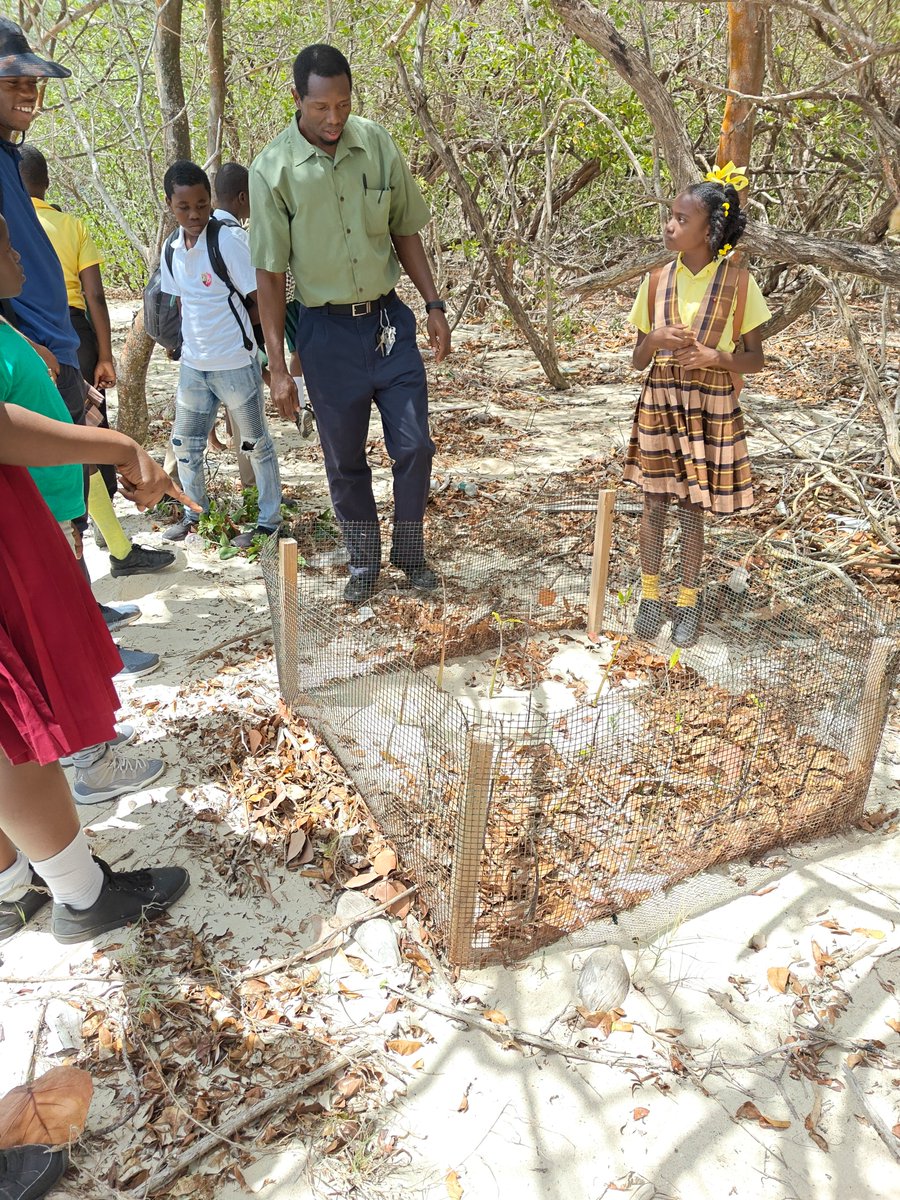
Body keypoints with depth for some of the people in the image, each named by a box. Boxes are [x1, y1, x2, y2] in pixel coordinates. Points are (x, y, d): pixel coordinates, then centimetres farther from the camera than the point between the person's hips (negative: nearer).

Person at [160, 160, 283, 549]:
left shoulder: (229, 240, -15)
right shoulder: (173, 250, 3)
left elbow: (263, 303, -13)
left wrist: (230, 327, -2)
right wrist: (199, 333, 3)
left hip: (236, 364, -6)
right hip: (192, 364, 7)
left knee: (257, 444, 7)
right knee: (185, 443, 15)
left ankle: (269, 520, 20)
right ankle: (195, 511, 35)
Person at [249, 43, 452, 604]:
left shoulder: (378, 143, -3)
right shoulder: (273, 170, -10)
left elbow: (405, 231, 8)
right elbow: (270, 273, -7)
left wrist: (434, 306, 2)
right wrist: (278, 367, -9)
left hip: (389, 319, 2)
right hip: (327, 331, -2)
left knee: (415, 445, 2)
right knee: (345, 459, 8)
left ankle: (410, 552, 23)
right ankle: (364, 563, 26)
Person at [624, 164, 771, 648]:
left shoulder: (738, 283, -6)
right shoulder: (657, 282, 1)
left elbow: (754, 358, -2)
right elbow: (638, 359, 4)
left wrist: (716, 357, -20)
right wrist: (655, 340, -18)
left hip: (711, 408, -2)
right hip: (659, 403, 2)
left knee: (693, 508, 6)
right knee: (654, 502, 7)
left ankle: (688, 601, 22)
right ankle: (650, 594, 24)